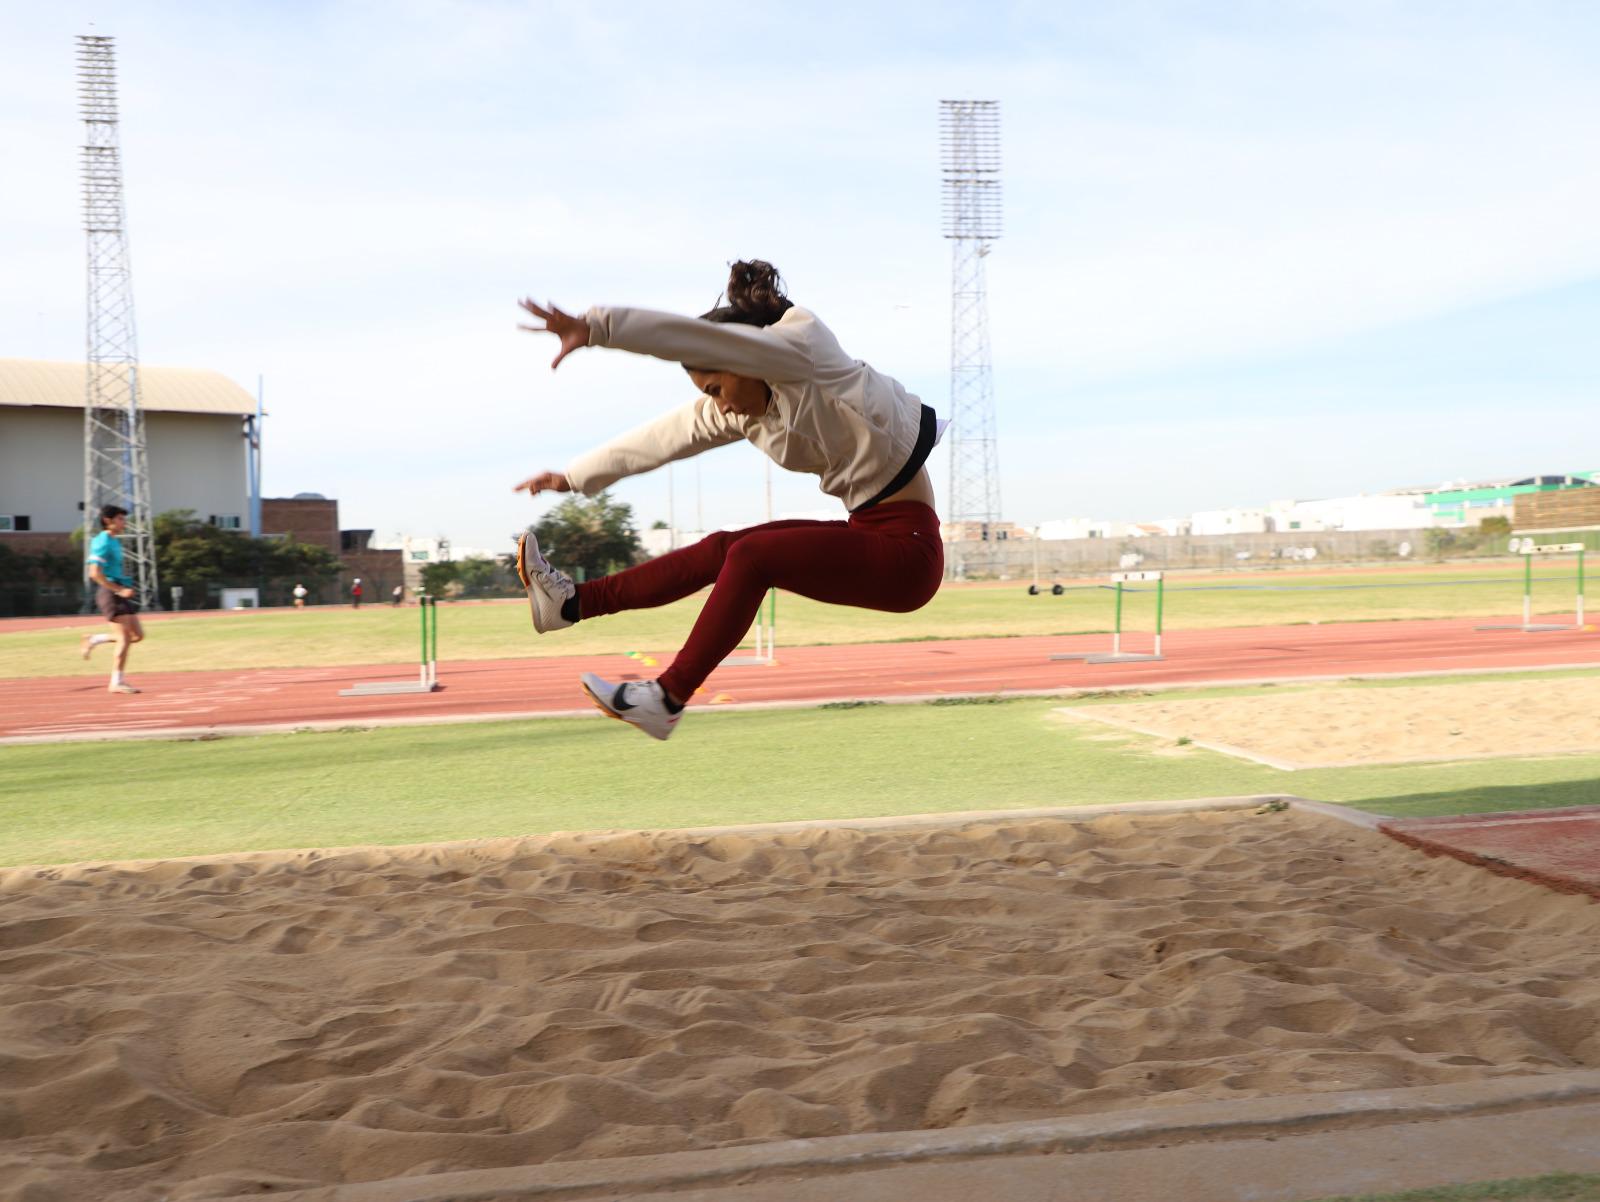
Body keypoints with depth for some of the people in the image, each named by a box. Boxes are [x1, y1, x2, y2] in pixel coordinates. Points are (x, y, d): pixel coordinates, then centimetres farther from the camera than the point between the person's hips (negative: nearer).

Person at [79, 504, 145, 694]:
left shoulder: (114, 542, 16)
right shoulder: (103, 543, -12)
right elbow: (95, 573, -20)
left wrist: (126, 585, 14)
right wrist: (119, 590, -21)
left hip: (120, 593, 9)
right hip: (109, 593, -9)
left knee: (138, 635, 7)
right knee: (125, 637, -10)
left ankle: (94, 640, 18)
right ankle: (117, 682, -3)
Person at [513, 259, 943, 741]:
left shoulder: (803, 347, -16)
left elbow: (691, 336, -27)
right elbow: (661, 437, 15)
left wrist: (596, 326, -33)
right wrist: (572, 478, 22)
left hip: (907, 546, -9)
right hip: (864, 532, 9)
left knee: (749, 556, -20)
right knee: (718, 548, 3)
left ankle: (667, 700, -15)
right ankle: (576, 602, 6)